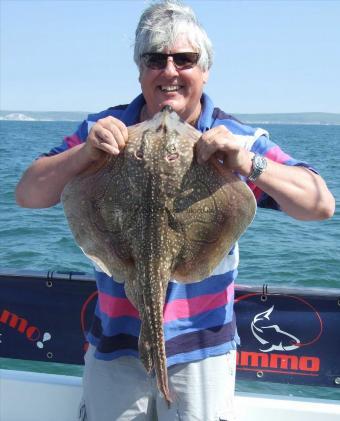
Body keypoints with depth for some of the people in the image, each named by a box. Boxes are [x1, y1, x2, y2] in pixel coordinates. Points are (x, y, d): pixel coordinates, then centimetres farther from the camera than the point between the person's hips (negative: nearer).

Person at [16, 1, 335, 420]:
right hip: (114, 343, 2)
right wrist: (84, 153, -25)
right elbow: (27, 195, -7)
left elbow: (321, 205, -12)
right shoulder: (103, 130, -3)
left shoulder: (236, 140, -6)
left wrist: (250, 165, -29)